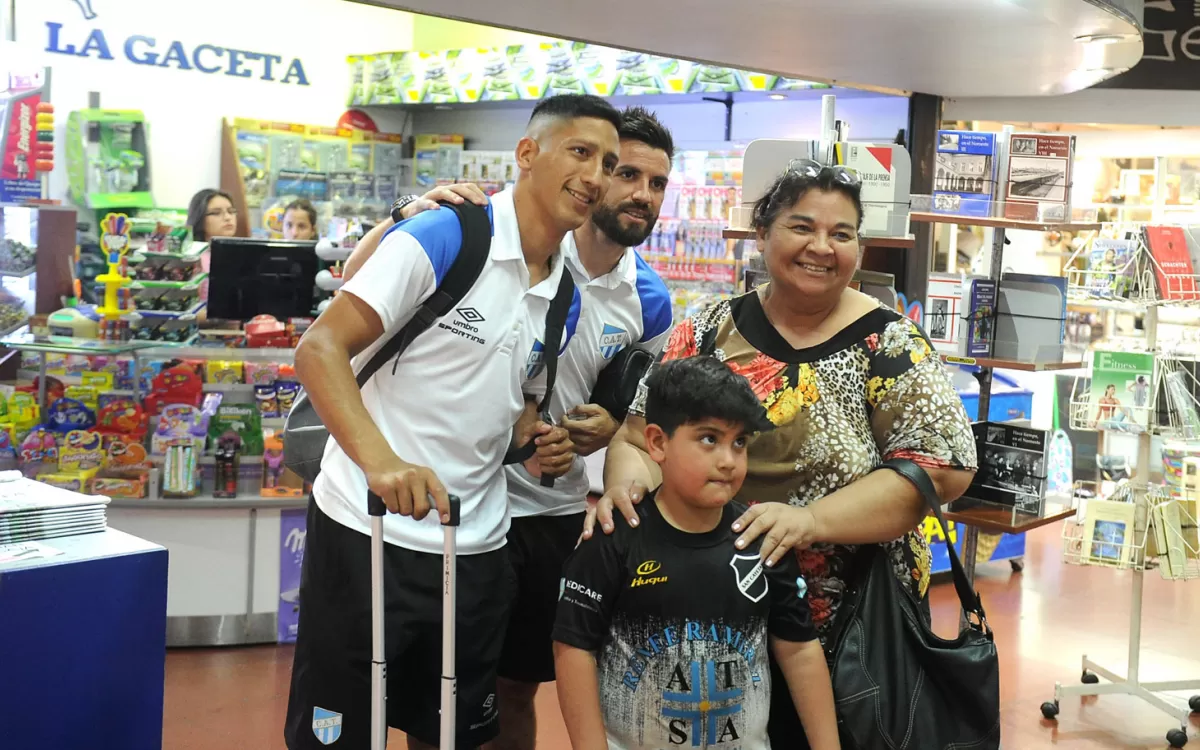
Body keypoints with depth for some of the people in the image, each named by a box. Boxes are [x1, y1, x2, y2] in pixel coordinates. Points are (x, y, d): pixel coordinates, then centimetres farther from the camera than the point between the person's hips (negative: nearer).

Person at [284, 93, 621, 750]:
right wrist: (381, 459, -34)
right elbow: (320, 349, -19)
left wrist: (543, 443, -1)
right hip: (370, 533, -6)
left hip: (476, 549, 7)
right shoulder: (441, 239, -13)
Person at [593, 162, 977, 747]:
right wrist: (627, 480, -20)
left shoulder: (889, 347, -6)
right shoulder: (711, 330, 2)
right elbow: (639, 434, 4)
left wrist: (810, 519, -24)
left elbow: (942, 465, -14)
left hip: (847, 624, -2)